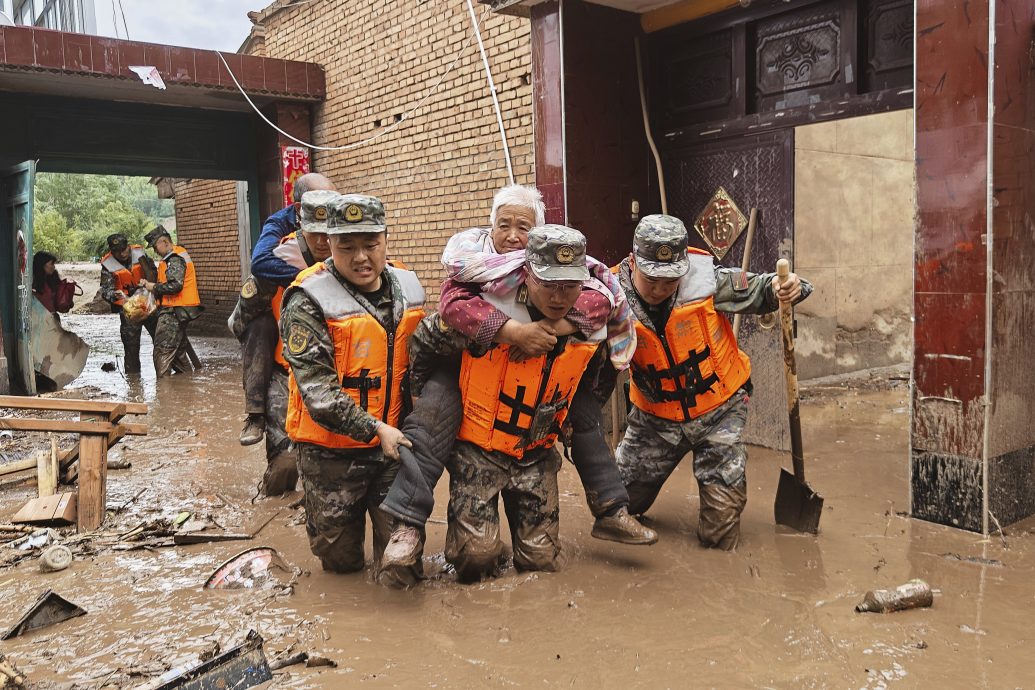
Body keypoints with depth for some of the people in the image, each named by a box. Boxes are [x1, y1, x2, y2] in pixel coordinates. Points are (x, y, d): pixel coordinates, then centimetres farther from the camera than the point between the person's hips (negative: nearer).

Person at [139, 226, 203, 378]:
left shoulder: (175, 259, -14)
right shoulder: (178, 255, 19)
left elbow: (175, 285, -25)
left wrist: (154, 287, -13)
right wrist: (149, 284, 6)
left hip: (174, 312, -11)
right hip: (180, 312, 11)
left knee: (162, 351, -9)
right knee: (178, 351, 18)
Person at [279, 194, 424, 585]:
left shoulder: (408, 289, 4)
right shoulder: (309, 301, -15)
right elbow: (316, 386, -22)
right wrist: (374, 429, -25)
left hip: (394, 442, 4)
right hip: (333, 449, -3)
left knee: (403, 570, 1)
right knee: (339, 560, 13)